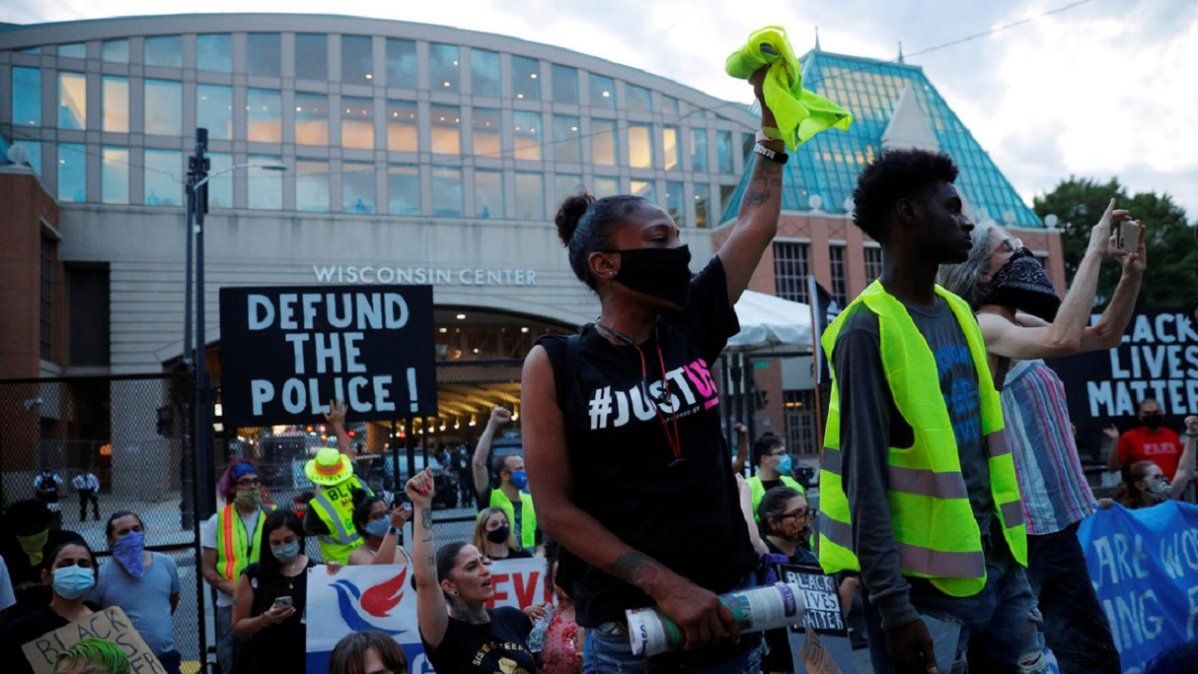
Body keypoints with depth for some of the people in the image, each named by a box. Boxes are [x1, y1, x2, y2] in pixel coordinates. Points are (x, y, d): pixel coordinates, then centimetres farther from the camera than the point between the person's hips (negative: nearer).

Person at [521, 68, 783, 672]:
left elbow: (756, 223, 10)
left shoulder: (690, 328, 2)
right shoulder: (555, 365, -8)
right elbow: (554, 508, -11)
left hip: (727, 613, 4)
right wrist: (665, 585, -17)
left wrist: (772, 118, 13)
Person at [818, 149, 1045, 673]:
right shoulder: (868, 329, -15)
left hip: (997, 564, 8)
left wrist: (1010, 550, 15)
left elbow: (986, 439, 15)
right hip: (926, 584, -7)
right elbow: (865, 480, -18)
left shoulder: (959, 312, 10)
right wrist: (891, 606, -19)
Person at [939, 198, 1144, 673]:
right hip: (1033, 518, -10)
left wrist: (1132, 274, 2)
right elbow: (1063, 339, -33)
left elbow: (1104, 336, 17)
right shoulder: (983, 328, -16)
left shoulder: (1017, 326, 12)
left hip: (1045, 513, 10)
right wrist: (1094, 250, -24)